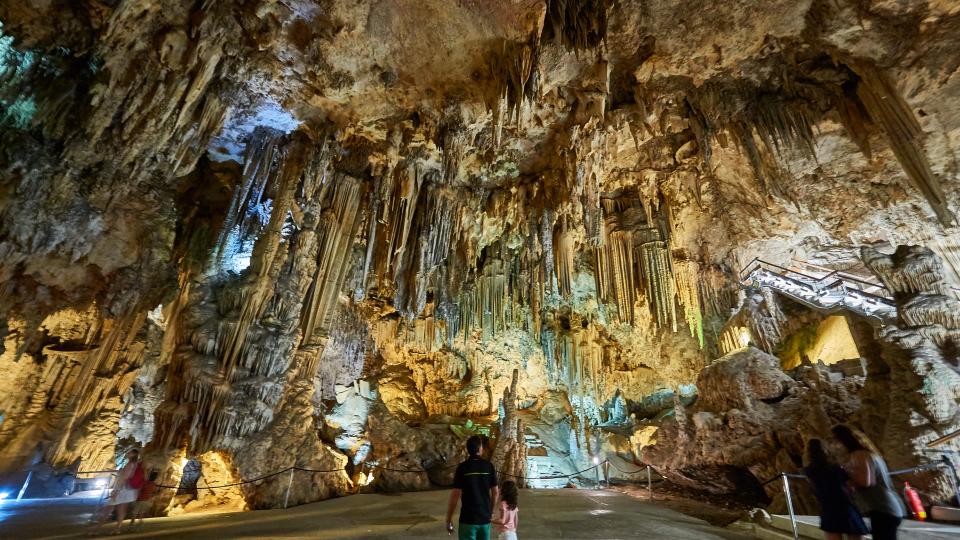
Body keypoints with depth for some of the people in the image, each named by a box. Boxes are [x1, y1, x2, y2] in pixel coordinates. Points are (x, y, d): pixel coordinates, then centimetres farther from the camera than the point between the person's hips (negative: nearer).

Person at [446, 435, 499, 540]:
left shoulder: (462, 467, -11)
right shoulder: (489, 466, -3)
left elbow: (455, 495, -13)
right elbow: (495, 492, 3)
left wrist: (448, 519, -3)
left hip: (468, 518, -3)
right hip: (485, 517, 3)